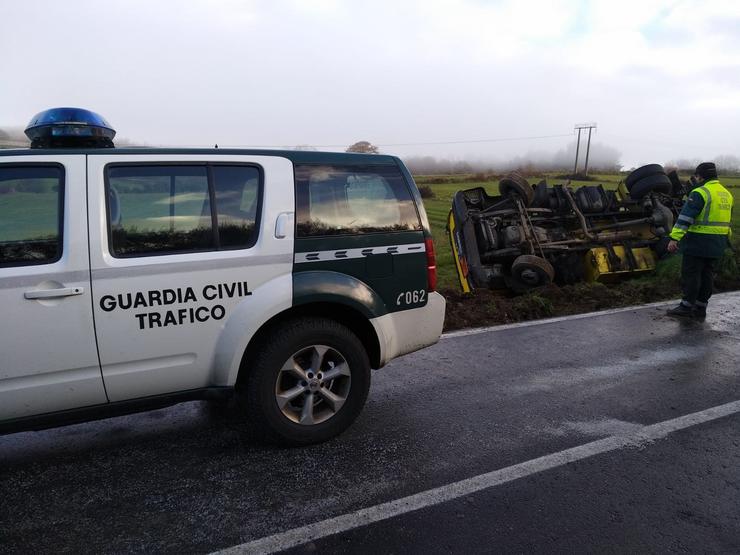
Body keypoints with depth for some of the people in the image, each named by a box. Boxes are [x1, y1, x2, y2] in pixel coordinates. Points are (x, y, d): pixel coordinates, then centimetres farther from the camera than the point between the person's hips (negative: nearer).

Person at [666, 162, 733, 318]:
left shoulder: (700, 193, -14)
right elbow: (726, 220, 24)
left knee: (690, 274, -2)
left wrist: (675, 238, -25)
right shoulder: (727, 194, 15)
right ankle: (700, 307, 16)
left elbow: (686, 217, -22)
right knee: (707, 275, 11)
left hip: (699, 242, -8)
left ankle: (687, 305, 0)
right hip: (717, 245, 9)